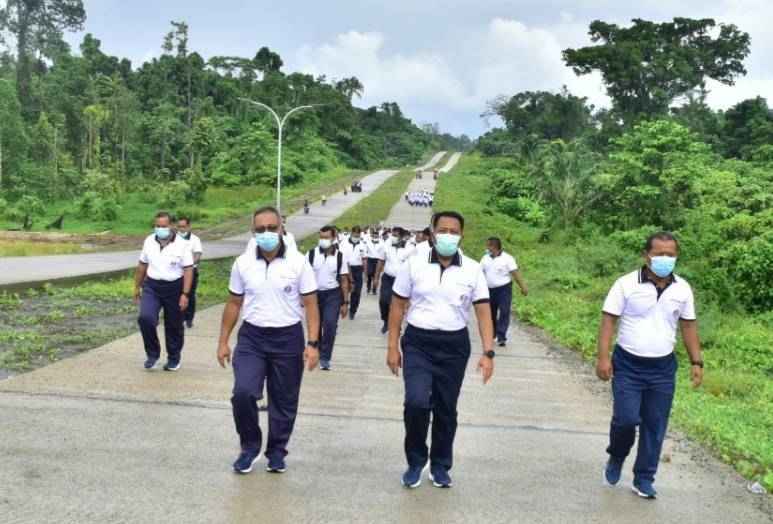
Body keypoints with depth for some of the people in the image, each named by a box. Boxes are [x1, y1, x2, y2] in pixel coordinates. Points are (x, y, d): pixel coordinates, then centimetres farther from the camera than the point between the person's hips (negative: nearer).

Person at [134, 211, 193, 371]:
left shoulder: (182, 244, -10)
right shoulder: (149, 241, 3)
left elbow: (188, 270, -12)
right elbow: (142, 265, 13)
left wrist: (185, 294, -18)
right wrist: (137, 287, 16)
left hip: (174, 288, -2)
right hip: (151, 286, 3)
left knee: (174, 326, 8)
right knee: (145, 318, -18)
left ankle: (174, 359, 28)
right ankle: (152, 353, 4)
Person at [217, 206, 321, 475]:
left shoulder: (299, 262, -7)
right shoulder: (242, 263, 0)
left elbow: (310, 305, -5)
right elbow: (234, 304, 9)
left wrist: (313, 344, -12)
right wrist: (223, 341, 8)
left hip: (288, 338, -1)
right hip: (252, 337, 1)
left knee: (284, 401, 9)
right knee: (243, 393, -13)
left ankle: (277, 451, 30)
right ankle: (250, 446, 12)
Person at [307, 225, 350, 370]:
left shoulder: (340, 256, -3)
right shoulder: (311, 254, -3)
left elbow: (344, 280, -1)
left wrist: (345, 302, -2)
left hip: (333, 295, -2)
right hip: (315, 293, 2)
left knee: (330, 324, -15)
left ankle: (325, 358, -4)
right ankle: (317, 353, 34)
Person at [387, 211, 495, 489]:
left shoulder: (473, 270, -2)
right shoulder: (414, 265, -2)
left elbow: (483, 312, -2)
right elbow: (397, 306, 4)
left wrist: (488, 353, -11)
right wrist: (393, 347, 0)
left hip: (454, 346, 1)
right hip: (418, 343, -1)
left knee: (446, 409, 10)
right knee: (416, 402, -15)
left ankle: (440, 466, 30)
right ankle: (416, 461, 11)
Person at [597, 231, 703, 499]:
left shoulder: (683, 288, 1)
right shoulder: (626, 284, -10)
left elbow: (689, 326, 9)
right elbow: (608, 320, -9)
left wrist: (696, 362, 5)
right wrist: (603, 357, -16)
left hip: (663, 368, 3)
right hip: (627, 365, -3)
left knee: (655, 427, 7)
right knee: (626, 419, -7)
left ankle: (644, 479, 22)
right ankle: (616, 458, 24)